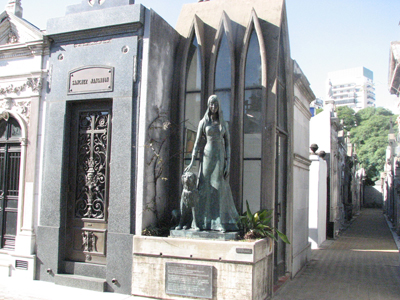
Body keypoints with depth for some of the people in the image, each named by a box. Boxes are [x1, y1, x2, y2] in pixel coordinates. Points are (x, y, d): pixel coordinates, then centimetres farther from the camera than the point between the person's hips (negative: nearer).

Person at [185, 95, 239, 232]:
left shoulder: (224, 124, 10)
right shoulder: (203, 122, 6)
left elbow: (228, 144, 7)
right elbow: (197, 143, 5)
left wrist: (228, 164, -3)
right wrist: (192, 162, -2)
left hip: (220, 158, 1)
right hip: (207, 157, -1)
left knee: (220, 189, -2)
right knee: (205, 188, -3)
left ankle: (221, 222, 1)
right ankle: (204, 222, 2)